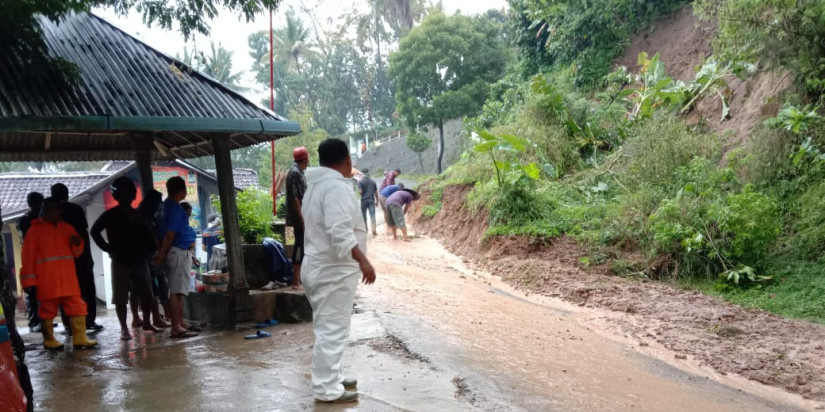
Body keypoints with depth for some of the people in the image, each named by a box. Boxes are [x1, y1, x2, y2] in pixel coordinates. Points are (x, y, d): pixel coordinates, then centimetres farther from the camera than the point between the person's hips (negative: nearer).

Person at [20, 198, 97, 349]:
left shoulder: (68, 228, 13)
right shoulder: (35, 230, 1)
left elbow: (77, 253, 22)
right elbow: (28, 256, -3)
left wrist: (78, 244, -2)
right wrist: (30, 280, -8)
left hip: (68, 279, 4)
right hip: (47, 280, -4)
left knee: (78, 307, 0)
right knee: (48, 309, 3)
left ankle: (79, 338, 3)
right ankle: (49, 340, 16)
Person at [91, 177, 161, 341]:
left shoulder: (137, 214, 13)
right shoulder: (110, 215, 1)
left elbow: (148, 234, 19)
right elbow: (95, 231, -1)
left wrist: (149, 251, 6)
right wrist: (108, 249, -6)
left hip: (140, 260, 4)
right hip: (120, 261, -4)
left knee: (146, 294, 5)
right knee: (120, 297, -4)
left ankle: (147, 323, 19)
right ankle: (124, 328, 2)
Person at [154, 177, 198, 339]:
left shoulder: (168, 205, 15)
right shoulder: (175, 208, -16)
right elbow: (169, 234, -20)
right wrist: (162, 254, -13)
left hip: (182, 253, 10)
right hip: (178, 252, -10)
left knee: (179, 290, 13)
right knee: (176, 291, -10)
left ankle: (180, 323, 20)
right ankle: (176, 328, -9)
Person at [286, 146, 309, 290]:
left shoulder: (298, 172, 16)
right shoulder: (295, 172, -14)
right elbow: (294, 198, -20)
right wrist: (302, 219, -22)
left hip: (302, 217, 10)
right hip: (298, 218, -10)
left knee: (301, 246, 13)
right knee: (300, 246, -8)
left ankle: (298, 279, 21)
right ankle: (296, 282, -5)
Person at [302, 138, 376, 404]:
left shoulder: (317, 186, 15)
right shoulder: (336, 186, -18)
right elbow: (340, 232, -28)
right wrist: (362, 260, -29)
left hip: (321, 267, 11)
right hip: (333, 270, -10)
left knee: (328, 328, 18)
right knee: (332, 330, -4)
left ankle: (330, 379, 27)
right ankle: (327, 390, 2)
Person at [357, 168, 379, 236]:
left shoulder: (360, 181, -7)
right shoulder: (373, 181, 5)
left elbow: (360, 192, -13)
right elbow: (376, 192, 8)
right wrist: (377, 200, 17)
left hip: (364, 200, -2)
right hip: (371, 200, 2)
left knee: (364, 215, 14)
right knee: (372, 215, -4)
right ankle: (374, 230, -18)